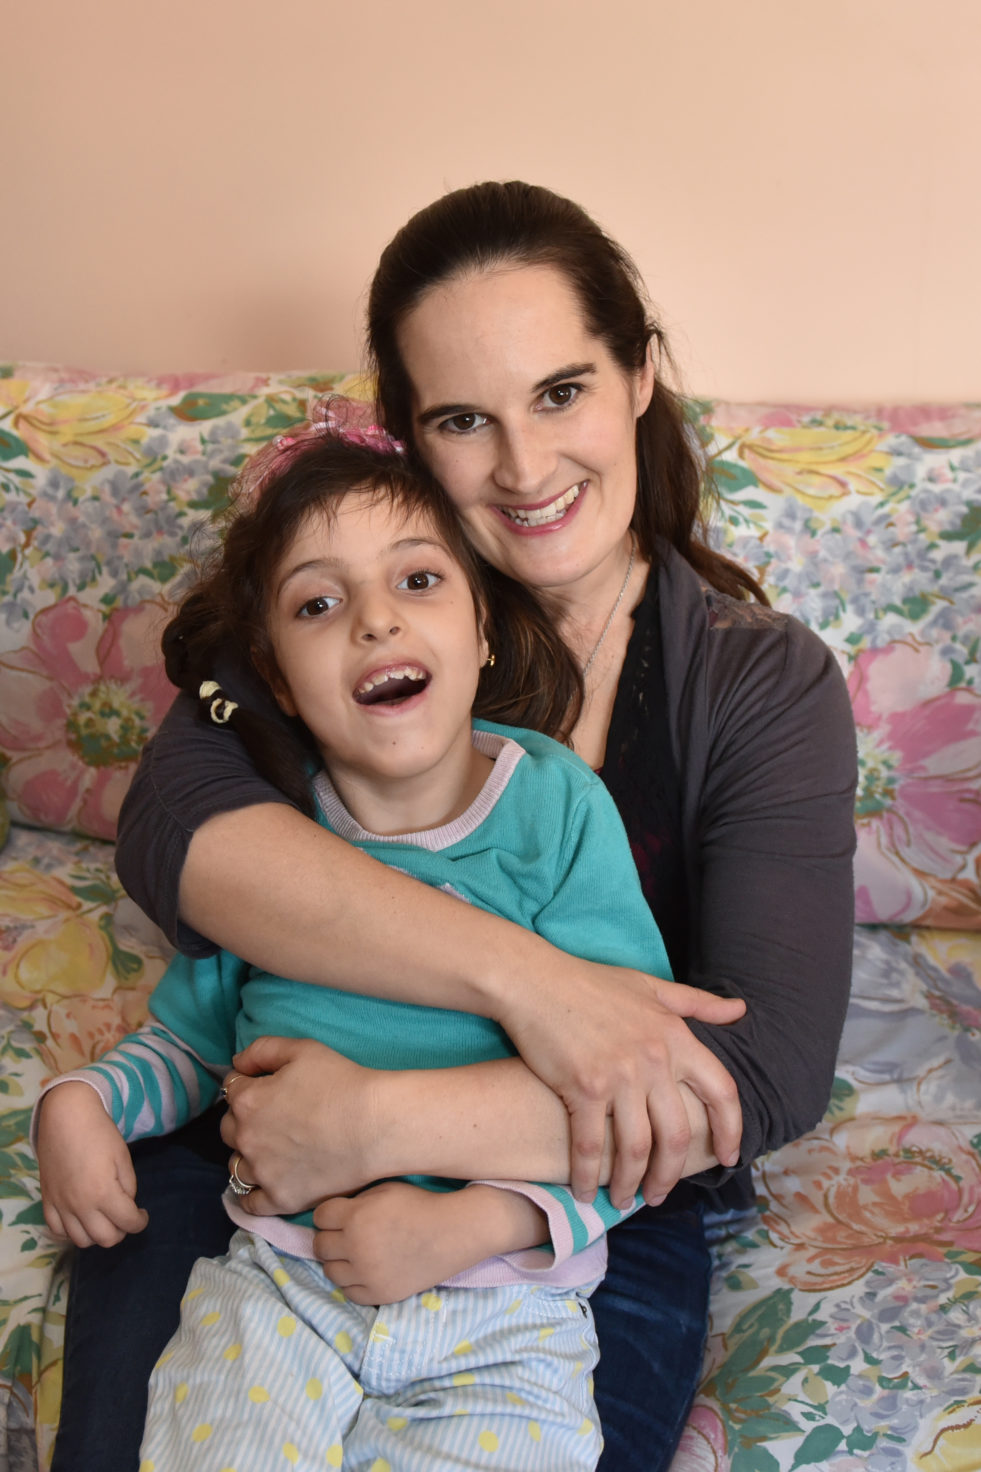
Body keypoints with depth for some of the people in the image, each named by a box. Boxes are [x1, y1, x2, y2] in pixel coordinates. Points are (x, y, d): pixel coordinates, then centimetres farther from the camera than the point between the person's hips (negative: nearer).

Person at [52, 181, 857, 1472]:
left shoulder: (765, 684, -9)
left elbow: (767, 1076, -20)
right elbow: (175, 828, -23)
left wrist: (381, 1123, -29)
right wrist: (522, 977, -34)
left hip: (592, 1201, 0)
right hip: (292, 1127, 1)